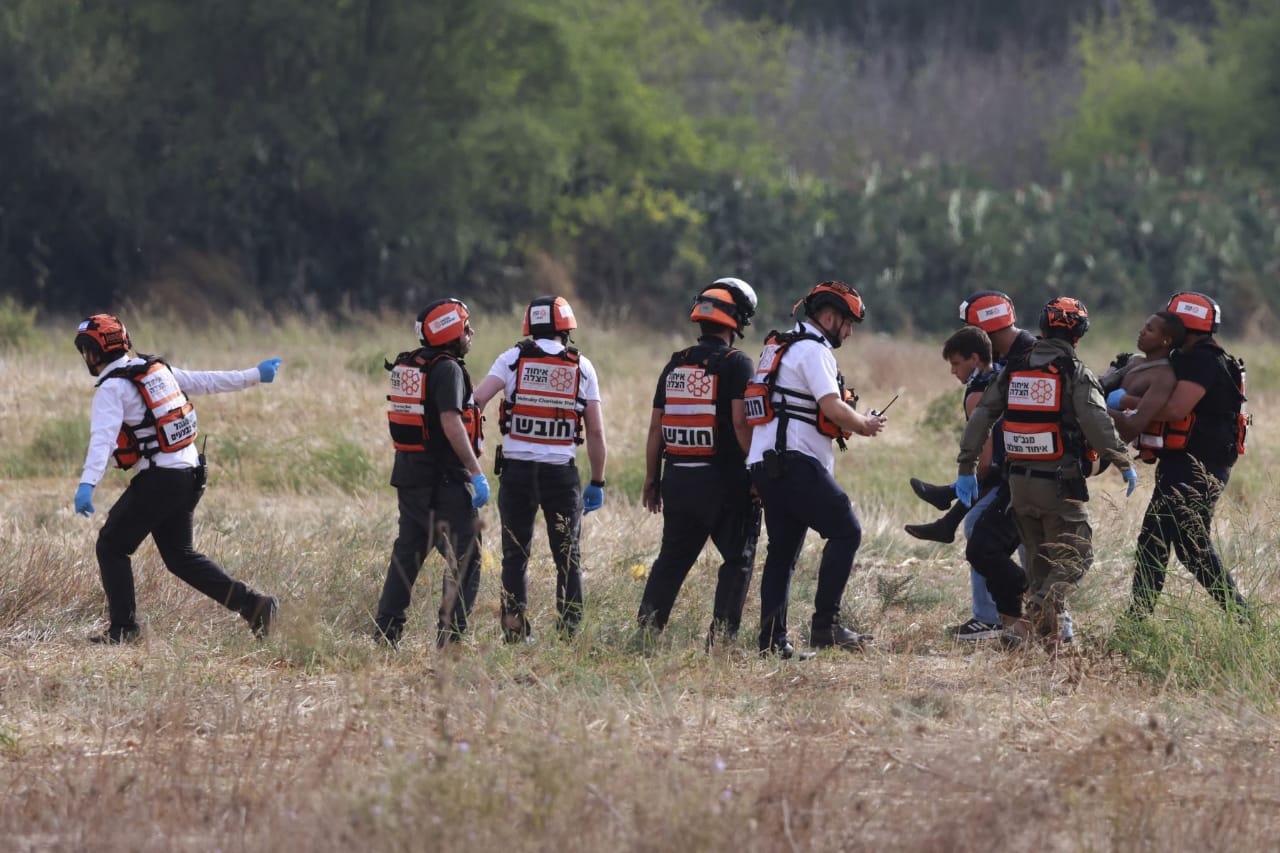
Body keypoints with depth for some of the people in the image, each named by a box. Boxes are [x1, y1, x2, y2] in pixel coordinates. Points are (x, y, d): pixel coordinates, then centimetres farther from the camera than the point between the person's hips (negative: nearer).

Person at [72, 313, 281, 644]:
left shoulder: (112, 389, -12)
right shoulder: (157, 369, 12)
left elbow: (102, 438, -26)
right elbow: (207, 381, 18)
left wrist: (87, 485, -37)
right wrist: (255, 376, 30)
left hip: (158, 480, -8)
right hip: (190, 474, 8)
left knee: (112, 547, 3)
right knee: (179, 555, 16)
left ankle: (124, 628, 0)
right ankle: (252, 604, 7)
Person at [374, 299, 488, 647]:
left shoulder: (408, 366, 12)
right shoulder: (447, 369, -15)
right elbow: (451, 423, -24)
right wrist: (476, 473, -22)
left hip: (409, 474, 9)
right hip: (443, 478, -9)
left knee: (408, 553, 16)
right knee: (465, 557, -3)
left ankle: (385, 634, 16)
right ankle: (450, 638, -8)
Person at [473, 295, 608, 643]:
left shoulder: (513, 359, 1)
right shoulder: (581, 367, 2)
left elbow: (475, 400, -11)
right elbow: (596, 432, 1)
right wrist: (597, 482, 10)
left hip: (517, 470, 0)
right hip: (561, 472, 0)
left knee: (515, 556, 9)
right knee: (568, 559, 7)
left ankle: (515, 631, 6)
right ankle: (569, 634, 3)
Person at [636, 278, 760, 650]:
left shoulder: (675, 365, 11)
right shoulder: (736, 364, -7)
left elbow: (656, 427, 12)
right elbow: (741, 422, -16)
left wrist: (652, 479, 19)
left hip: (678, 478, 6)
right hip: (724, 480, -6)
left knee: (672, 558, 16)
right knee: (738, 558, 3)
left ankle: (646, 631, 12)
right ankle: (720, 638, -4)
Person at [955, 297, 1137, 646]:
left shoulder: (1013, 369, 8)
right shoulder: (1075, 373, -8)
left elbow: (981, 416, 8)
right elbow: (1097, 425, -17)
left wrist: (967, 466, 14)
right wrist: (1123, 464, -7)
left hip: (1019, 481, 5)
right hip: (1060, 481, -5)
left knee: (1038, 558, 17)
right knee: (1074, 556, 0)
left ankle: (1041, 630, 13)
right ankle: (1038, 614, -20)